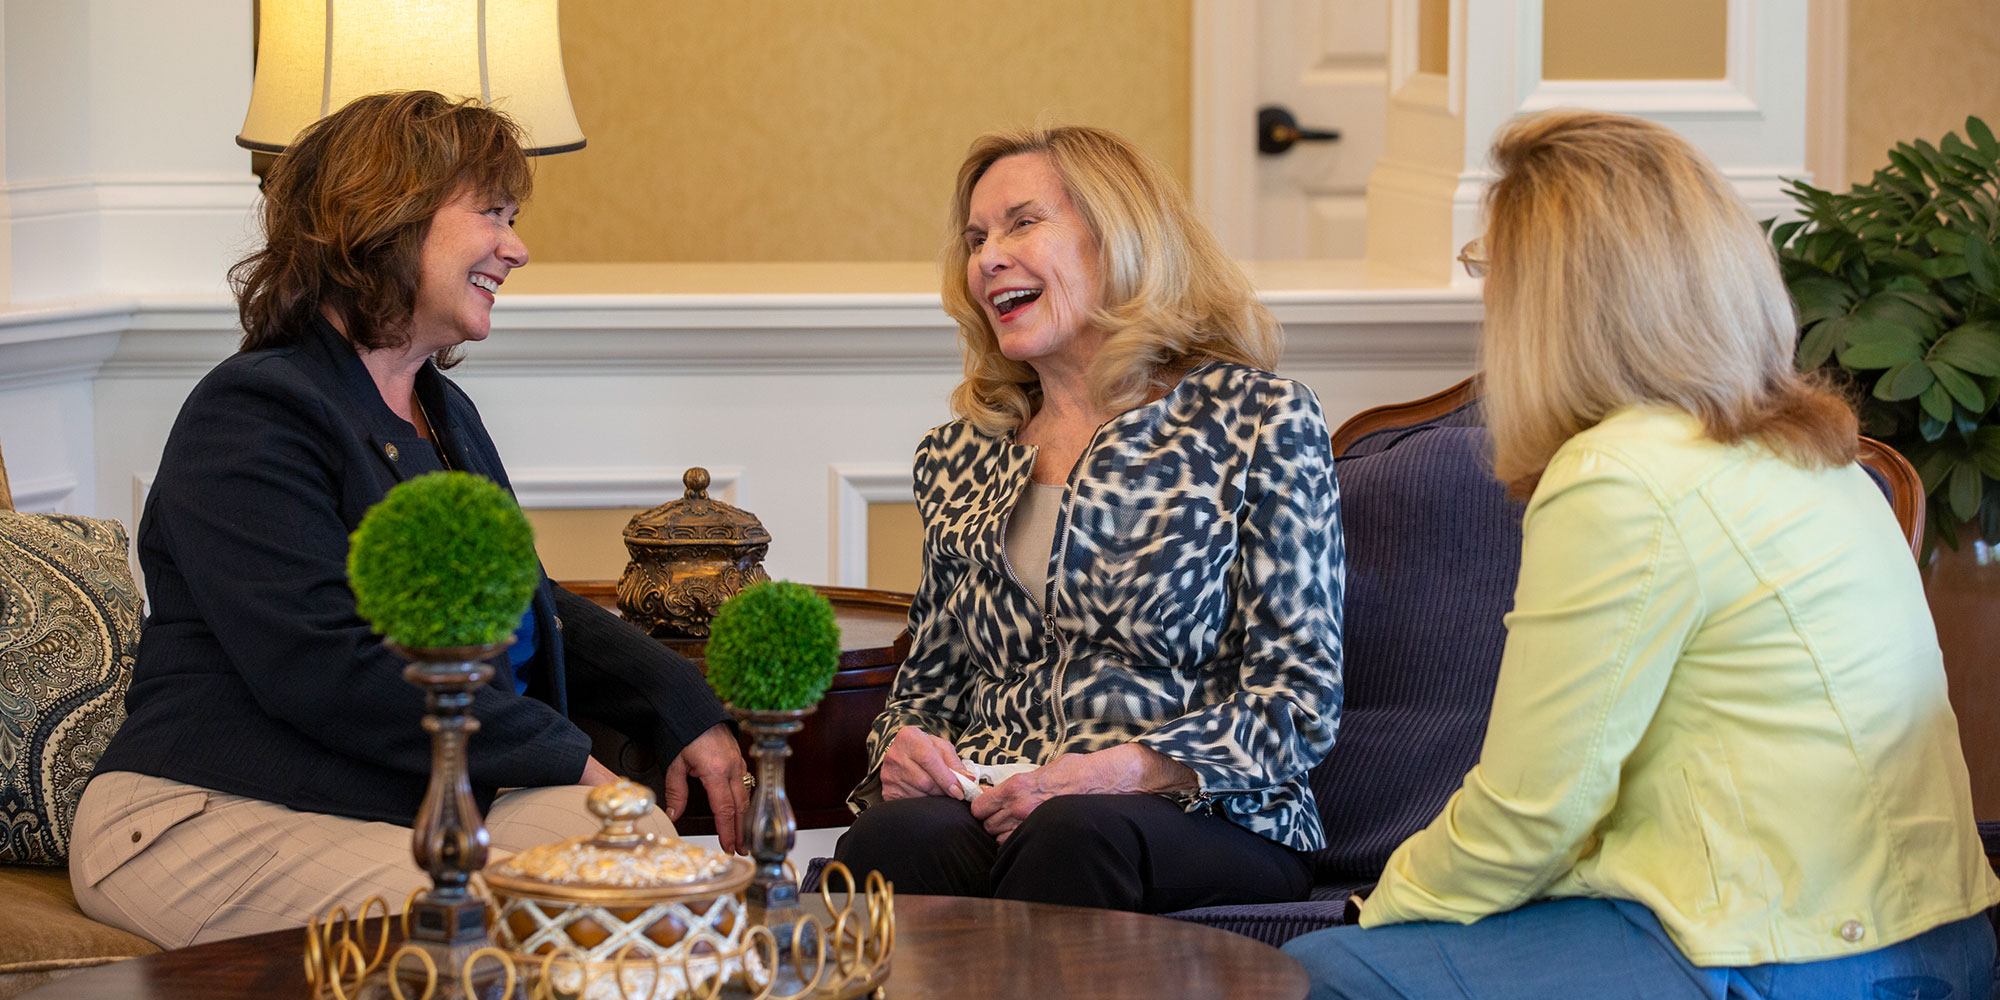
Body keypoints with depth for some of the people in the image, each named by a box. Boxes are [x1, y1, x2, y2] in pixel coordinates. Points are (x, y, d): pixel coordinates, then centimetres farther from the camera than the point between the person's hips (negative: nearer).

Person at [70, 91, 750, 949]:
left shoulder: (444, 414, 23)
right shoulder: (248, 418, -10)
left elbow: (531, 609, 31)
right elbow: (326, 671, -20)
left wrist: (684, 710, 11)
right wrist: (563, 758, -15)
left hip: (415, 811, 8)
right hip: (216, 822, -8)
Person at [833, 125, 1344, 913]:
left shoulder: (1259, 419, 4)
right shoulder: (958, 461, 20)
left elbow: (1299, 702, -2)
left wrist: (1116, 771, -18)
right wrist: (900, 748, 1)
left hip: (1205, 821, -3)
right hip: (985, 811, 3)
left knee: (1075, 838, -39)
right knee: (891, 841, -34)